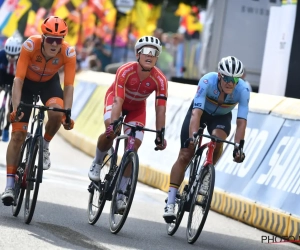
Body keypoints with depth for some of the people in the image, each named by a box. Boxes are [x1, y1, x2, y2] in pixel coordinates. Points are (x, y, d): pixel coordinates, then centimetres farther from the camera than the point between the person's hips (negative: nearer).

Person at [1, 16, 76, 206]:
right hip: (27, 82, -1)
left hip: (49, 82, 1)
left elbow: (69, 86, -27)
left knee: (57, 112, -32)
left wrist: (67, 114, -37)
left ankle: (45, 146, -2)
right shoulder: (30, 45, -34)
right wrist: (16, 109, -41)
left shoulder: (68, 53, -30)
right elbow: (18, 79, -33)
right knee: (18, 133, -8)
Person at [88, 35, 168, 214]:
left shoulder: (160, 80, -30)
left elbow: (161, 109, -30)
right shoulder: (126, 71, -35)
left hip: (137, 107, 2)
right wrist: (113, 123, -52)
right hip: (116, 98, -2)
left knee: (133, 148, -10)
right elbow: (118, 101, -40)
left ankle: (120, 195, -3)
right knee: (111, 132, -32)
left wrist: (160, 135, -36)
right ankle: (97, 163, -2)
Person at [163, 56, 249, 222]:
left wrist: (238, 147, -44)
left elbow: (241, 122, -33)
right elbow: (196, 113, -42)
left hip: (221, 116, 1)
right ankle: (170, 203, -3)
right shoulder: (208, 81, -35)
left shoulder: (243, 90, -31)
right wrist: (193, 137, -55)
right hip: (201, 111, -1)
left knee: (218, 138, -33)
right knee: (184, 156, -9)